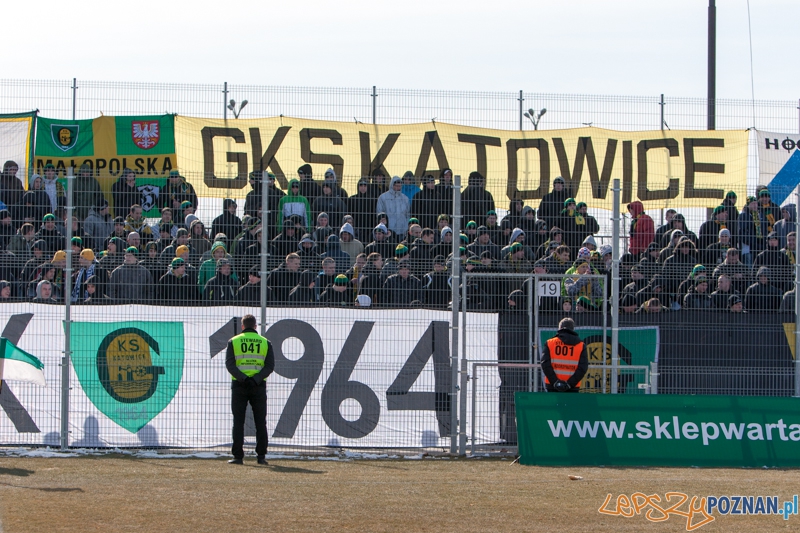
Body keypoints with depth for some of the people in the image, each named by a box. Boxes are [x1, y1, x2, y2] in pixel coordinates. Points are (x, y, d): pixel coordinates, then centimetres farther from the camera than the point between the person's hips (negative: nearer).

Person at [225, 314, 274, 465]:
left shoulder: (234, 342, 3)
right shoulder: (265, 342, 7)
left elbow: (229, 364, -9)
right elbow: (270, 365, -4)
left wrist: (243, 379, -17)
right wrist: (256, 379, -13)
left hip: (239, 385, -1)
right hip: (258, 386, 1)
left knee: (238, 422, 1)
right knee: (260, 422, 6)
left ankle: (238, 456, -4)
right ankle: (261, 456, 2)